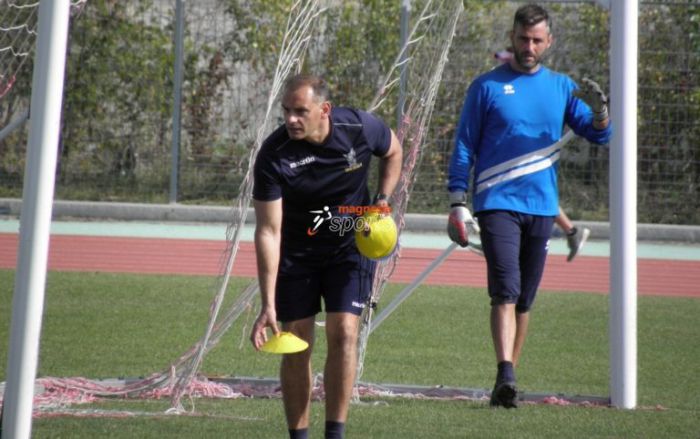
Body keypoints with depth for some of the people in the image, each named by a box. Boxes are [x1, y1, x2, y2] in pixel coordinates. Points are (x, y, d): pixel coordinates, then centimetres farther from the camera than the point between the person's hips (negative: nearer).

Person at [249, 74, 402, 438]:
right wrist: (268, 305, -30)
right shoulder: (273, 156, -26)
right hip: (296, 253, 0)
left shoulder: (360, 128, -20)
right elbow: (268, 231, -25)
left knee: (343, 333, -13)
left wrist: (382, 201, -8)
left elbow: (393, 151, 6)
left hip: (352, 246, 0)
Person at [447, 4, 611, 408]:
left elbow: (598, 134, 8)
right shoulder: (487, 86, 3)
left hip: (542, 207, 4)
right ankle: (505, 375, -26)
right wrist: (458, 202, -4)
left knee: (525, 299, 8)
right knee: (506, 290, -17)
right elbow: (464, 147, 4)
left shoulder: (561, 86, 11)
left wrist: (599, 110, -15)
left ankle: (509, 379, 16)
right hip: (497, 203, -4)